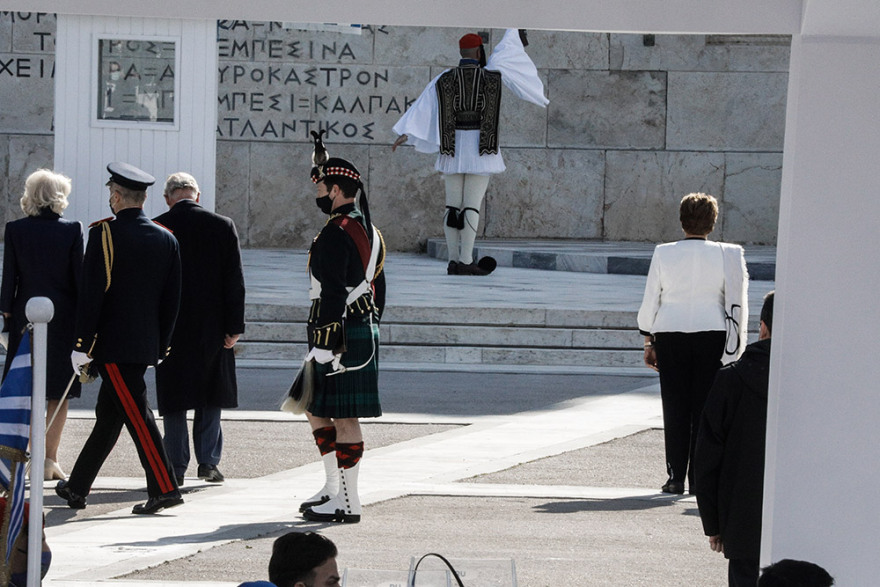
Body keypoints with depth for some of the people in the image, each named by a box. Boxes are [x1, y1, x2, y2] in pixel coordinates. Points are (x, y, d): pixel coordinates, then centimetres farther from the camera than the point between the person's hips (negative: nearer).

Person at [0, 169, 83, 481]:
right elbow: (79, 277, -5)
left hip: (26, 316, 1)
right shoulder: (72, 230, -7)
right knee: (59, 394, 7)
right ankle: (50, 459, 3)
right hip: (63, 319, -1)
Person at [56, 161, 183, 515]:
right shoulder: (166, 239, 8)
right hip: (146, 345, 7)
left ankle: (164, 488, -13)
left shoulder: (105, 234, -10)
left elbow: (91, 293, -13)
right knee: (108, 416, 13)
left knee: (136, 414, -8)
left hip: (113, 344, -7)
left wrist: (80, 346, -10)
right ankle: (77, 488, 22)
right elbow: (172, 299, 11)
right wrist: (160, 346, 18)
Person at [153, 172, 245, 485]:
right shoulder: (223, 226, -2)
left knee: (174, 400, 6)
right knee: (210, 396, 13)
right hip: (212, 327, 1)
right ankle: (208, 460, 8)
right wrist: (234, 327, 0)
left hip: (170, 327, -1)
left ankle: (176, 466, 5)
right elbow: (235, 281, -3)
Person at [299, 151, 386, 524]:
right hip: (364, 333, 10)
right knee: (315, 407, 17)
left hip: (340, 336, -10)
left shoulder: (336, 234, -17)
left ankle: (348, 503, -2)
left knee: (343, 417, -5)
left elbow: (333, 294, -21)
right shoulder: (368, 230, 15)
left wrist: (323, 345, -21)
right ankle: (334, 488, 19)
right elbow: (377, 287, 21)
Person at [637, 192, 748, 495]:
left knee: (674, 408, 4)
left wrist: (648, 342, 11)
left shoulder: (663, 254, -1)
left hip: (670, 336, 0)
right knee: (704, 407, 5)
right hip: (711, 334, 0)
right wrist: (734, 348, 5)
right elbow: (736, 303, -1)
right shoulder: (726, 254, -2)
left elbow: (650, 302, 3)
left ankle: (675, 477, 1)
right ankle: (699, 478, 3)